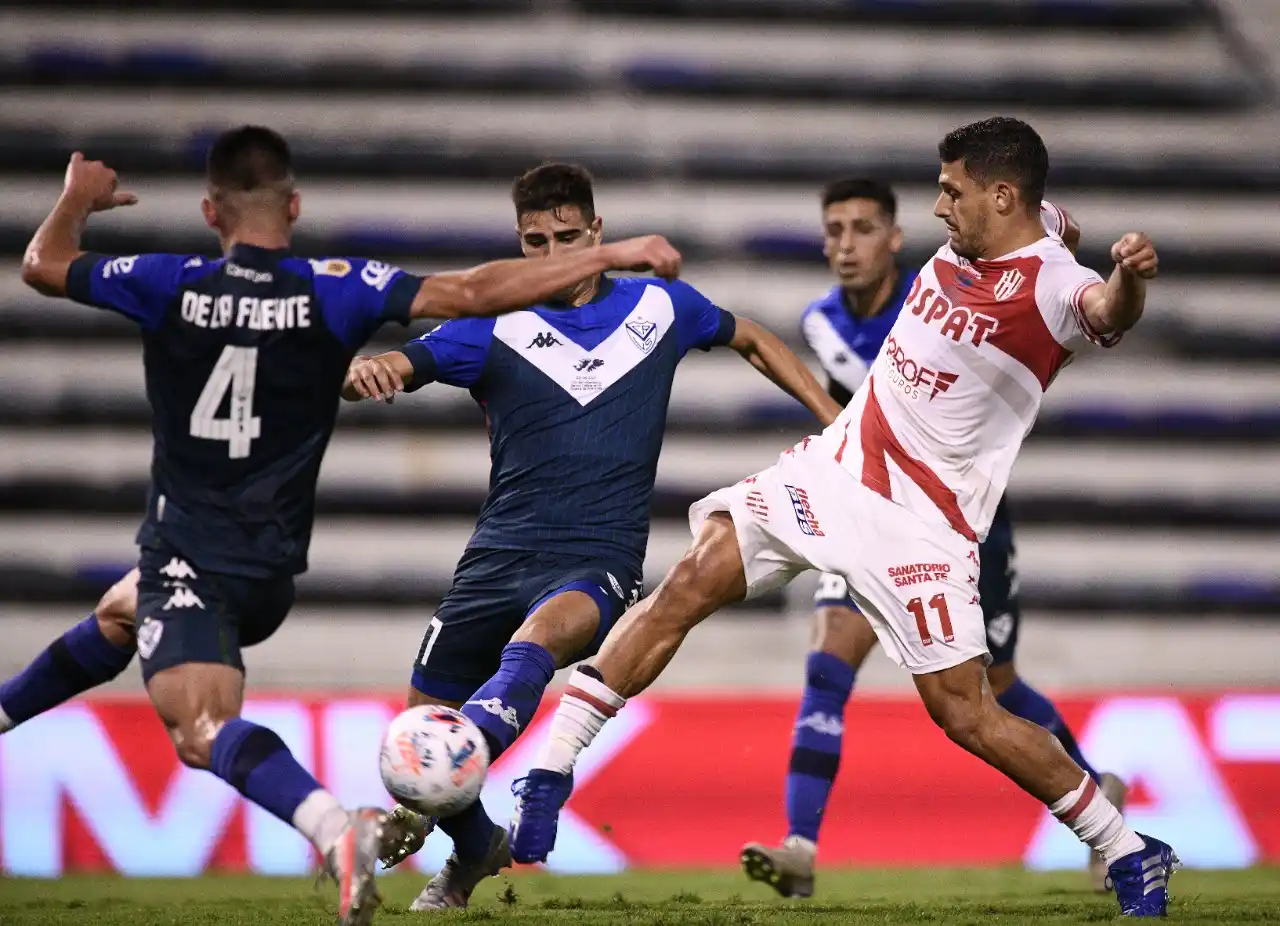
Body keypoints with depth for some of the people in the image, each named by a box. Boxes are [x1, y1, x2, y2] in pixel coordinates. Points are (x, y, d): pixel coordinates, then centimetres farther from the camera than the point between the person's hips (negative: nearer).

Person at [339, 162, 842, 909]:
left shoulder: (662, 307, 8)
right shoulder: (495, 327, 3)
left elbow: (751, 340, 27)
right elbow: (399, 368, -10)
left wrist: (836, 421, 20)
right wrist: (370, 371, -36)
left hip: (600, 561, -2)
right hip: (499, 556, 2)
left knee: (538, 635, -37)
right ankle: (477, 849, 36)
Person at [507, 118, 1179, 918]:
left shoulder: (1051, 285, -18)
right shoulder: (962, 245, 4)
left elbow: (1106, 312, -44)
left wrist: (1129, 282, -63)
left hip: (921, 522, -7)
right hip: (834, 468, 7)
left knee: (964, 710, -9)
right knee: (687, 588, -5)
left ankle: (1132, 856, 6)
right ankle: (551, 773, -1)